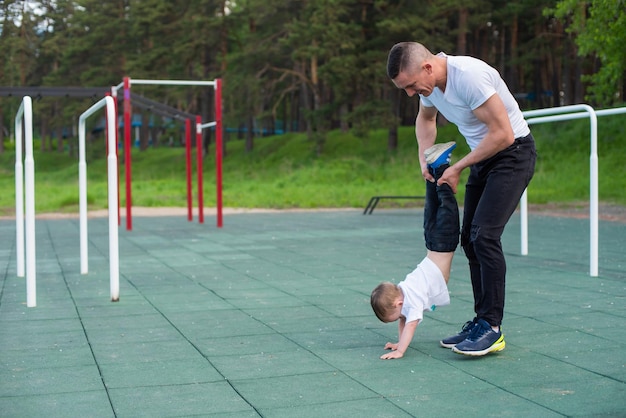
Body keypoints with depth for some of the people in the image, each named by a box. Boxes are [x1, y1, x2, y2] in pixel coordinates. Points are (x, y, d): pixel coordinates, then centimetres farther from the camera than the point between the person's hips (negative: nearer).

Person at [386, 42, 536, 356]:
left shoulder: (468, 76, -29)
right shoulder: (428, 80, -2)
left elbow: (503, 134, -28)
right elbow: (425, 119, 22)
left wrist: (458, 168, -18)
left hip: (513, 152, -9)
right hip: (483, 157, 9)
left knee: (484, 235, -19)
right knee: (470, 238, 7)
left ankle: (492, 327, -11)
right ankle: (482, 321, 14)